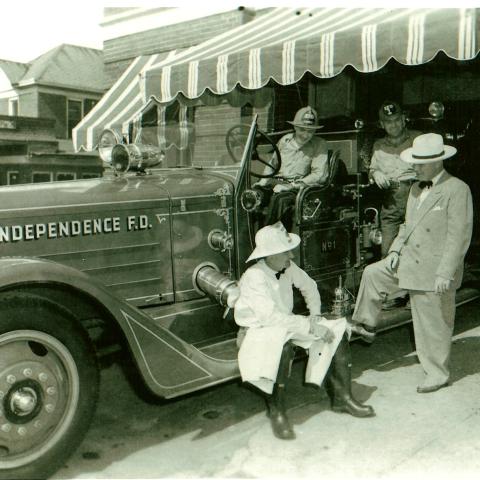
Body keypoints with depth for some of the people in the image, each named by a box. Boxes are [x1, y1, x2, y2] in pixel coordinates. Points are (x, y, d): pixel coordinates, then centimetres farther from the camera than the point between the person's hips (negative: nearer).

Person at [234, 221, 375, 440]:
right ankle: (276, 411, -24)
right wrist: (311, 327, -31)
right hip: (256, 331, -7)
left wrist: (315, 314, 0)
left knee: (336, 329, -5)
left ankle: (342, 397, 0)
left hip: (287, 324, 8)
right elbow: (272, 317, -34)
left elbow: (309, 286, 16)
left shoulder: (287, 267, -3)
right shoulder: (254, 277, -25)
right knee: (283, 342, -41)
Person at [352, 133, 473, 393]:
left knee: (434, 324, 3)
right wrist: (395, 249, 5)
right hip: (408, 260, 8)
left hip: (434, 269, -8)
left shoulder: (457, 189, -14)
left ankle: (437, 374, 22)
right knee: (372, 273, 6)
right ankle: (365, 324, 21)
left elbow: (459, 235, -18)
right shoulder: (417, 188, 11)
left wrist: (445, 273, -22)